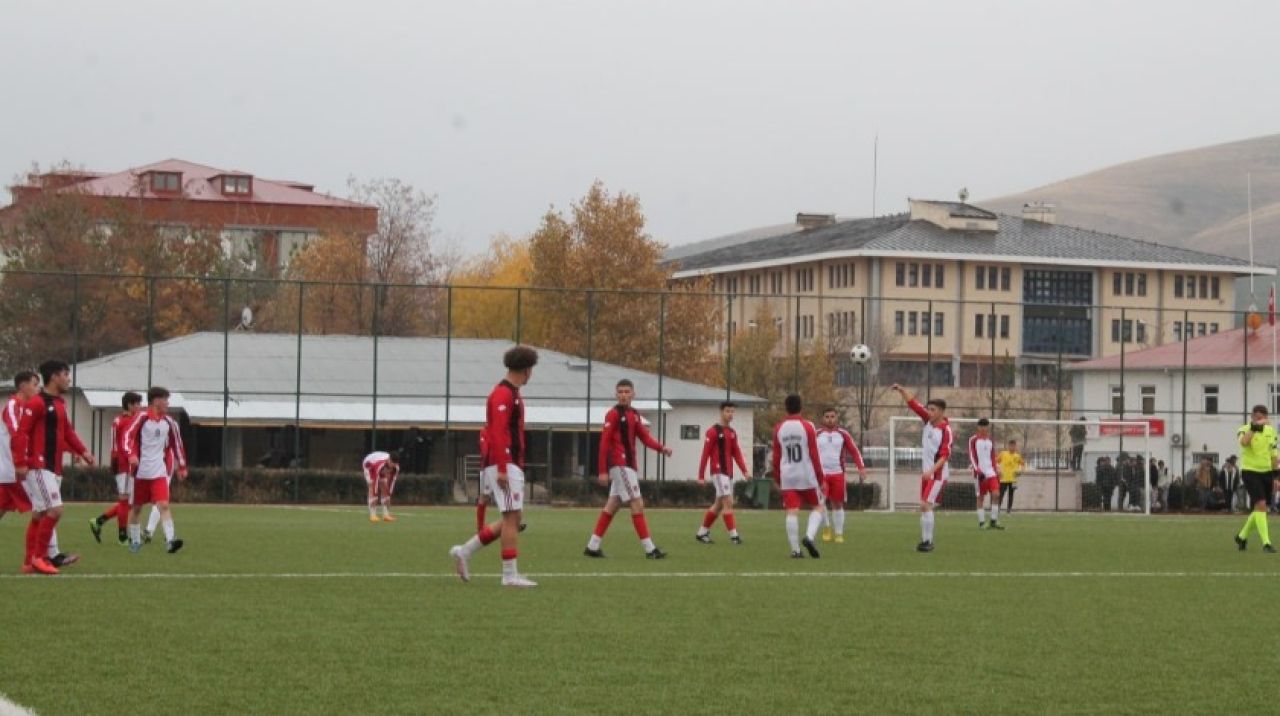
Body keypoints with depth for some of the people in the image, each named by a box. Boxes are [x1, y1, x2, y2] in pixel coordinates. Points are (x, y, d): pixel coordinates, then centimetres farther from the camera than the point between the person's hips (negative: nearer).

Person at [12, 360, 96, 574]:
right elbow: (21, 433, -17)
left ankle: (30, 562, 13)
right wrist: (21, 463, -23)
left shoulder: (60, 404, 17)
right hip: (38, 467, -10)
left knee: (40, 515, 10)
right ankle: (38, 557, -7)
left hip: (53, 468, 10)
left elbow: (67, 432, 24)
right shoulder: (37, 403, -13)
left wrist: (83, 451, 11)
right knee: (54, 510, -14)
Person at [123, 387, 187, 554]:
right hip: (140, 471, -2)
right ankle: (135, 541, 25)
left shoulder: (169, 422, 7)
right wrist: (131, 454, -28)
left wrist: (182, 466, 20)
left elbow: (177, 444, 17)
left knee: (164, 505, -14)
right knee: (136, 507, 10)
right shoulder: (141, 418, -6)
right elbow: (128, 436, -12)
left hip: (159, 472, 2)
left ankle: (170, 540, -24)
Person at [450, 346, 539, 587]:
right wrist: (502, 469, -24)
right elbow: (498, 433, -20)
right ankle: (510, 575, -7)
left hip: (510, 466, 10)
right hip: (504, 465, -10)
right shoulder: (503, 394, -13)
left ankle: (465, 551, 13)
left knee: (513, 519, 10)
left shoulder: (511, 394, 19)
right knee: (512, 517, -8)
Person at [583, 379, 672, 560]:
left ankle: (593, 546, 15)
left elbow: (645, 437, 8)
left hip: (629, 465, 9)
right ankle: (650, 549, -9)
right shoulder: (614, 414, -9)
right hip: (620, 465, -9)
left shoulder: (634, 415, 15)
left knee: (613, 506, 11)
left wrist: (662, 448, -12)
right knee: (637, 505, -9)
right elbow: (604, 442, -13)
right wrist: (603, 470, -18)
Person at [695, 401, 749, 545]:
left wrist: (744, 471, 1)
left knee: (719, 505, 12)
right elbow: (705, 454, -9)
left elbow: (736, 453, 13)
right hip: (718, 472, -8)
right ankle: (733, 535, -15)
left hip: (729, 473, 8)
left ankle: (702, 533, 23)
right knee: (728, 502, -13)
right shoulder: (713, 431, -8)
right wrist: (701, 476, -12)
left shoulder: (732, 432, 14)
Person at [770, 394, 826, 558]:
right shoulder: (807, 427, -5)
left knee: (792, 512, -1)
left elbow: (776, 458, 9)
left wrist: (777, 480, 18)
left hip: (787, 477, 2)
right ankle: (809, 537, -13)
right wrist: (821, 479, 2)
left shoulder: (778, 429, 5)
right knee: (817, 508, 10)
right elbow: (814, 456, -4)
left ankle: (795, 549, -6)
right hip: (807, 476, -2)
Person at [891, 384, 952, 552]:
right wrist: (902, 391, -7)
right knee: (924, 507, 12)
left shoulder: (946, 430, -18)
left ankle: (927, 541, -14)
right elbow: (913, 404, 6)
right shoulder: (928, 420, 2)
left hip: (937, 473, -8)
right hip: (926, 472, 8)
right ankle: (926, 540, 19)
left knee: (926, 505, -16)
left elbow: (945, 455, -22)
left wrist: (931, 471, -31)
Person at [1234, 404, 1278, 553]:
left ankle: (1242, 537, 32)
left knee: (1260, 509, 11)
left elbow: (1273, 454, 14)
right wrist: (1254, 426, -39)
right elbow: (1244, 442, -33)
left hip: (1266, 472, 6)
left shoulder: (1270, 430, 8)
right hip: (1250, 472, -6)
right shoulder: (1244, 430, -8)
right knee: (1261, 504, -19)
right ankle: (1266, 543, -20)